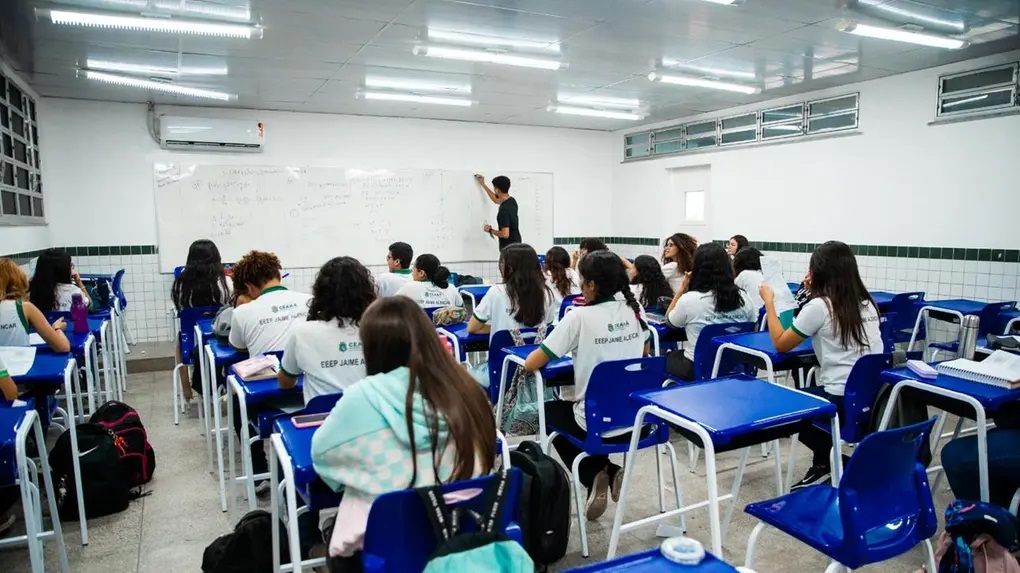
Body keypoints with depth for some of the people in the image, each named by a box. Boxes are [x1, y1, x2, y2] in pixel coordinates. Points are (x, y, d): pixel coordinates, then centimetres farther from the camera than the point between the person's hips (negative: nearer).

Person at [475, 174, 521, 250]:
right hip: (515, 245, 9)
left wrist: (491, 230, -12)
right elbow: (496, 200, 26)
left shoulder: (504, 210, -26)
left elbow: (505, 234, -29)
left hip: (509, 247, -9)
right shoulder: (511, 201, 3)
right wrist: (483, 184, 30)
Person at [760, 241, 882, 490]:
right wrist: (815, 294, 23)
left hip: (843, 402, -7)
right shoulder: (866, 304, 8)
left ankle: (827, 462, 15)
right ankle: (827, 461, 24)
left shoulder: (818, 306, -13)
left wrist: (769, 302, 6)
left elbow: (781, 344, -2)